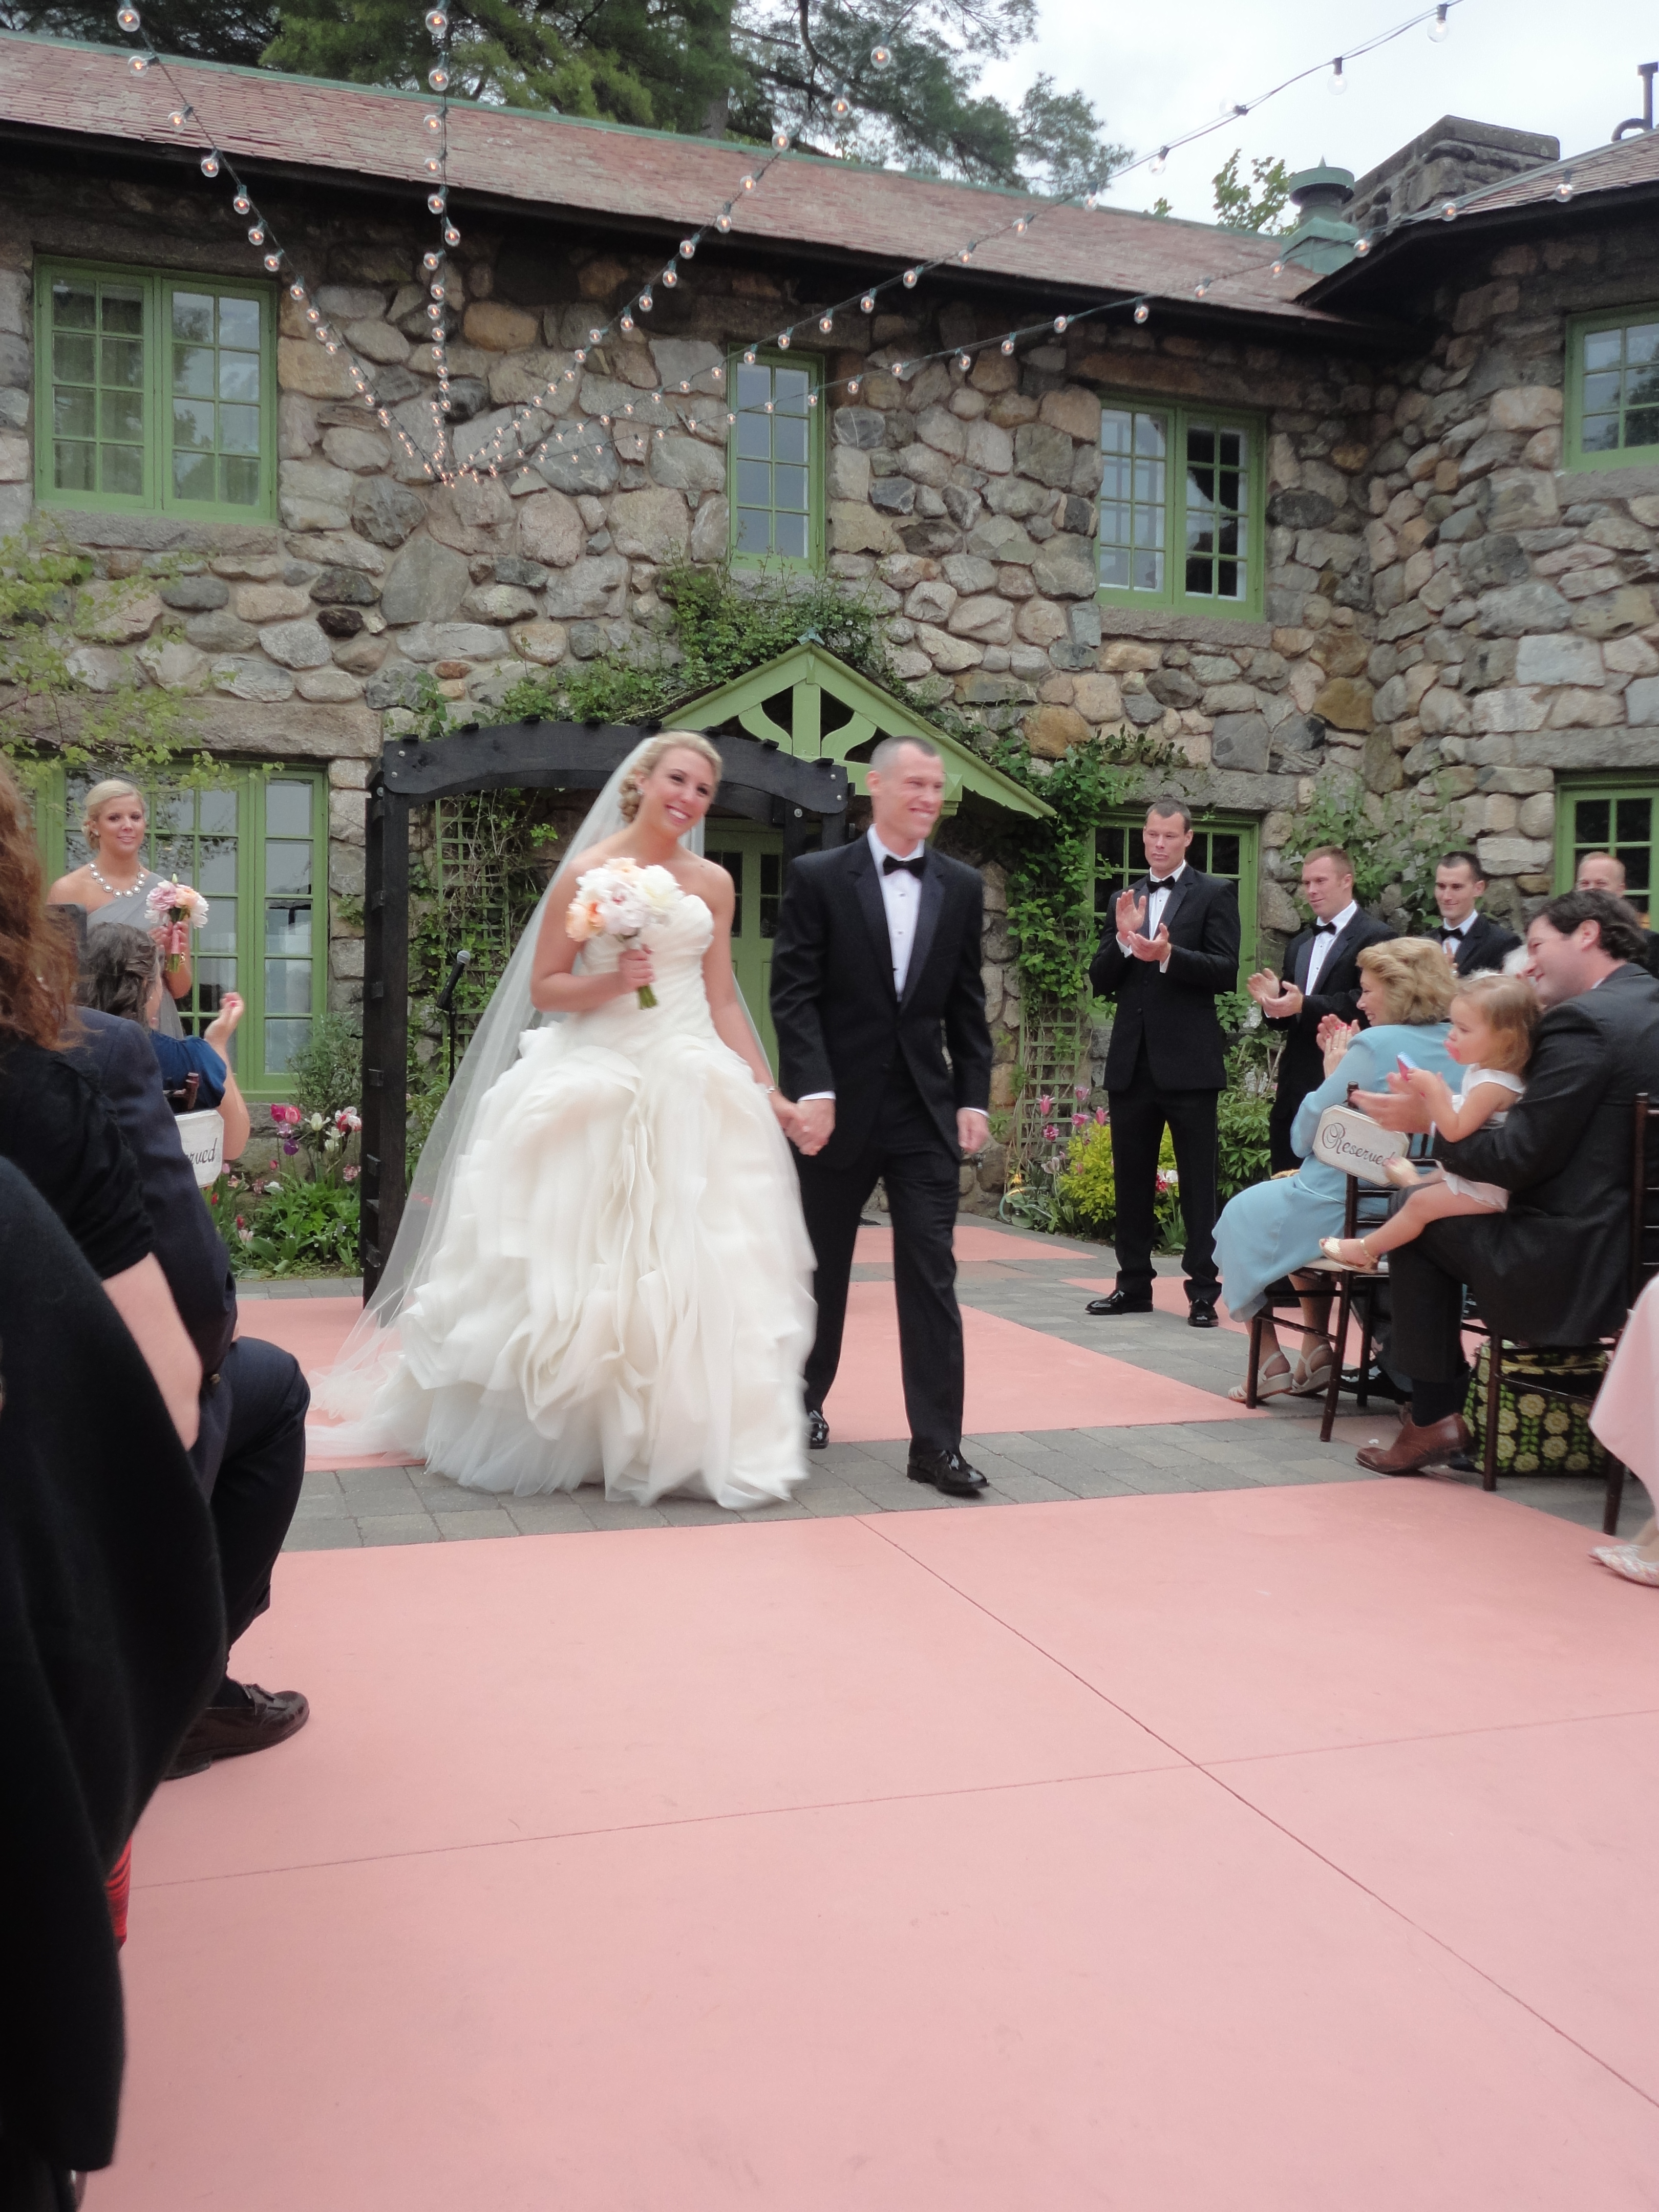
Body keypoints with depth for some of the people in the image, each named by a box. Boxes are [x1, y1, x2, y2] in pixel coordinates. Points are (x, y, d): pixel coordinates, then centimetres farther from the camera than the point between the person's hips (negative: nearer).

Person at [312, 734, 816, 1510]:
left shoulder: (713, 883, 9)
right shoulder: (587, 873, -2)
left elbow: (723, 1001, 10)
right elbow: (544, 986, 0)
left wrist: (770, 1094, 4)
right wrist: (612, 981, -18)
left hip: (694, 1088, 3)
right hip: (598, 1086, -3)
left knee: (695, 1267, 2)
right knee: (581, 1264, 2)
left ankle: (679, 1437, 16)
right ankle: (566, 1434, 20)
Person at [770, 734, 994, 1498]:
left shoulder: (962, 887, 7)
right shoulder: (817, 877, -3)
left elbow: (967, 1006, 8)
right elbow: (793, 996, -8)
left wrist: (974, 1098, 1)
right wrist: (813, 1091, -18)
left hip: (927, 1110, 2)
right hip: (838, 1105, -2)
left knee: (930, 1272, -3)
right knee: (823, 1266, 14)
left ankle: (936, 1443, 2)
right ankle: (805, 1400, 36)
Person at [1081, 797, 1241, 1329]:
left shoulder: (1214, 894, 1)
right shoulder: (1126, 899, 14)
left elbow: (1227, 972, -9)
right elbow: (1101, 983, 8)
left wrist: (1168, 955, -22)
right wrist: (1123, 939, -9)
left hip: (1188, 1061, -5)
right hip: (1131, 1061, 5)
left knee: (1198, 1181, 0)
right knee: (1132, 1180, 10)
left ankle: (1203, 1290, 5)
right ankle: (1133, 1285, 19)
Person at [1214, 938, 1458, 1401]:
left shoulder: (1375, 1044, -20)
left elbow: (1304, 1136, -13)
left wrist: (1332, 1073, -1)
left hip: (1346, 1215, -8)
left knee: (1244, 1213, 20)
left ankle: (1271, 1364, 22)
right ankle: (1315, 1352, 29)